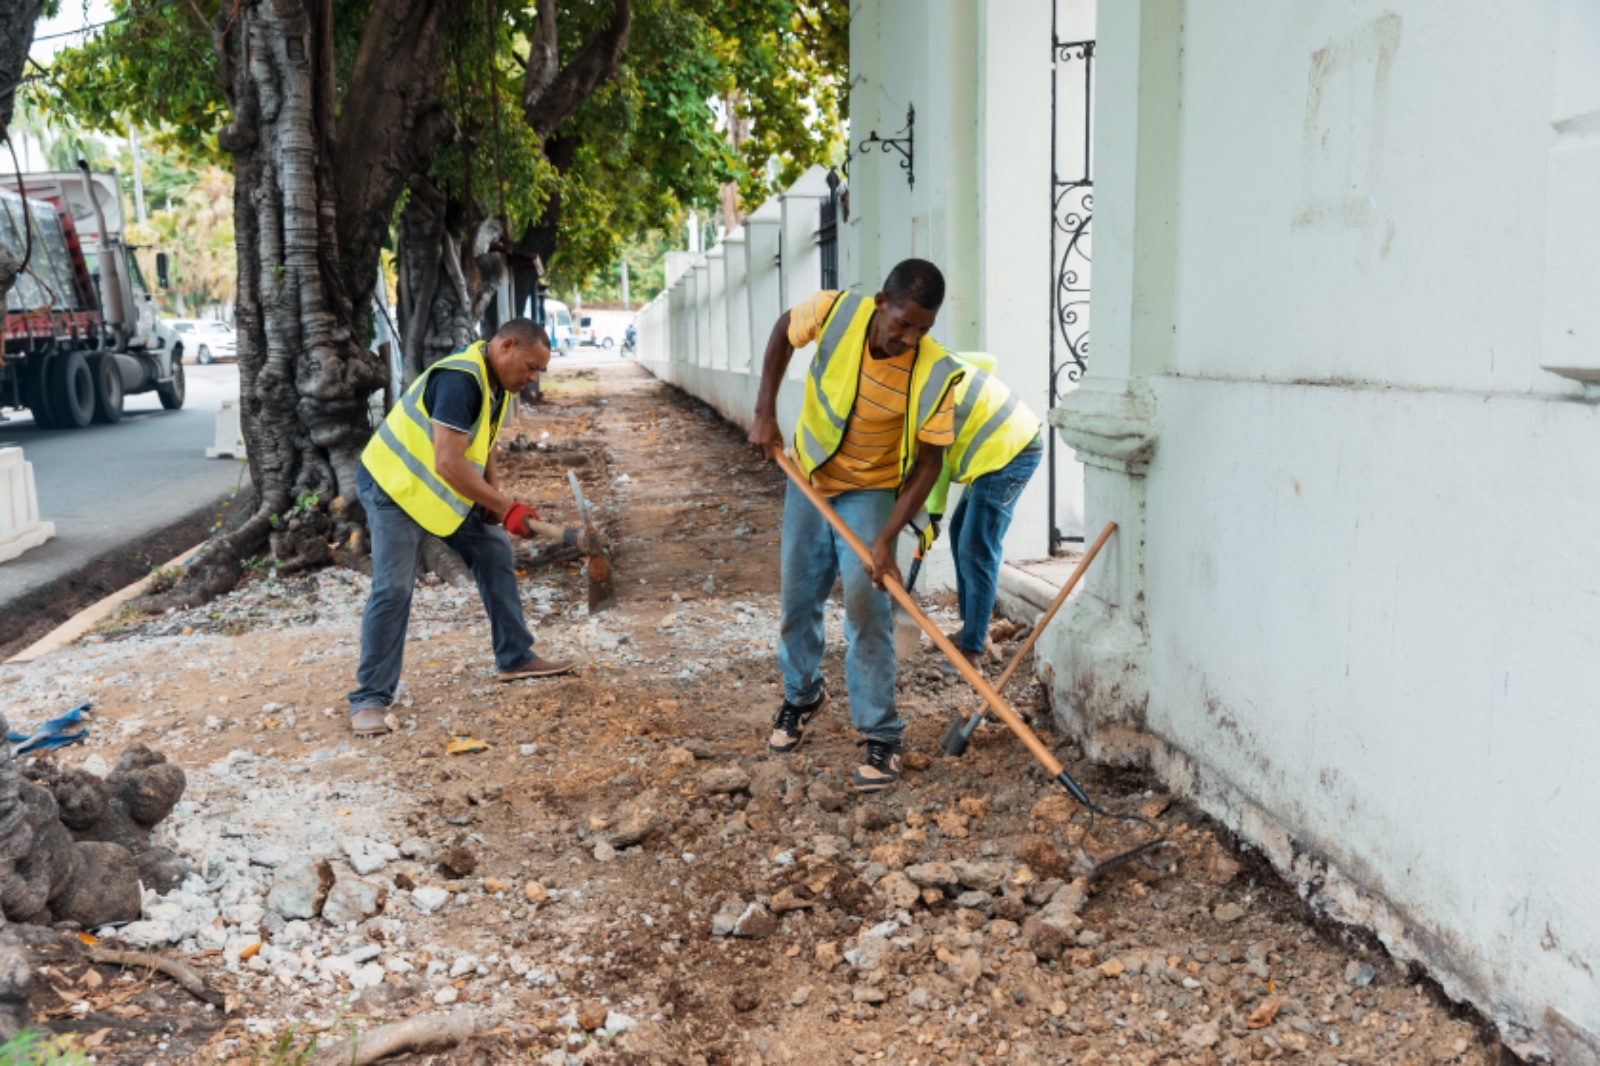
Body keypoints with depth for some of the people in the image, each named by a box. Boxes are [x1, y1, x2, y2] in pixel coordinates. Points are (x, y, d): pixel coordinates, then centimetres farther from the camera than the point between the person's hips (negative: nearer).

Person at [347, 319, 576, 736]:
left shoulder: (494, 384, 2)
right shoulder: (460, 380, -29)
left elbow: (481, 446, 15)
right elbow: (448, 464, -35)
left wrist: (495, 499, -2)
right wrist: (504, 507, -27)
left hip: (445, 492, 10)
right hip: (393, 487, -10)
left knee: (494, 552, 10)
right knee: (393, 589, -15)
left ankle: (516, 658, 22)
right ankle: (369, 699, -5)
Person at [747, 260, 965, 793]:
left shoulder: (934, 374, -26)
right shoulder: (836, 312, -23)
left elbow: (929, 461, -19)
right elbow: (784, 329, -1)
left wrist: (887, 538, -26)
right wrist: (765, 412, -7)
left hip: (870, 491, -3)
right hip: (809, 478, 3)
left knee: (865, 604, -14)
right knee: (798, 599, 12)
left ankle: (881, 734, -2)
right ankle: (801, 696, 37)